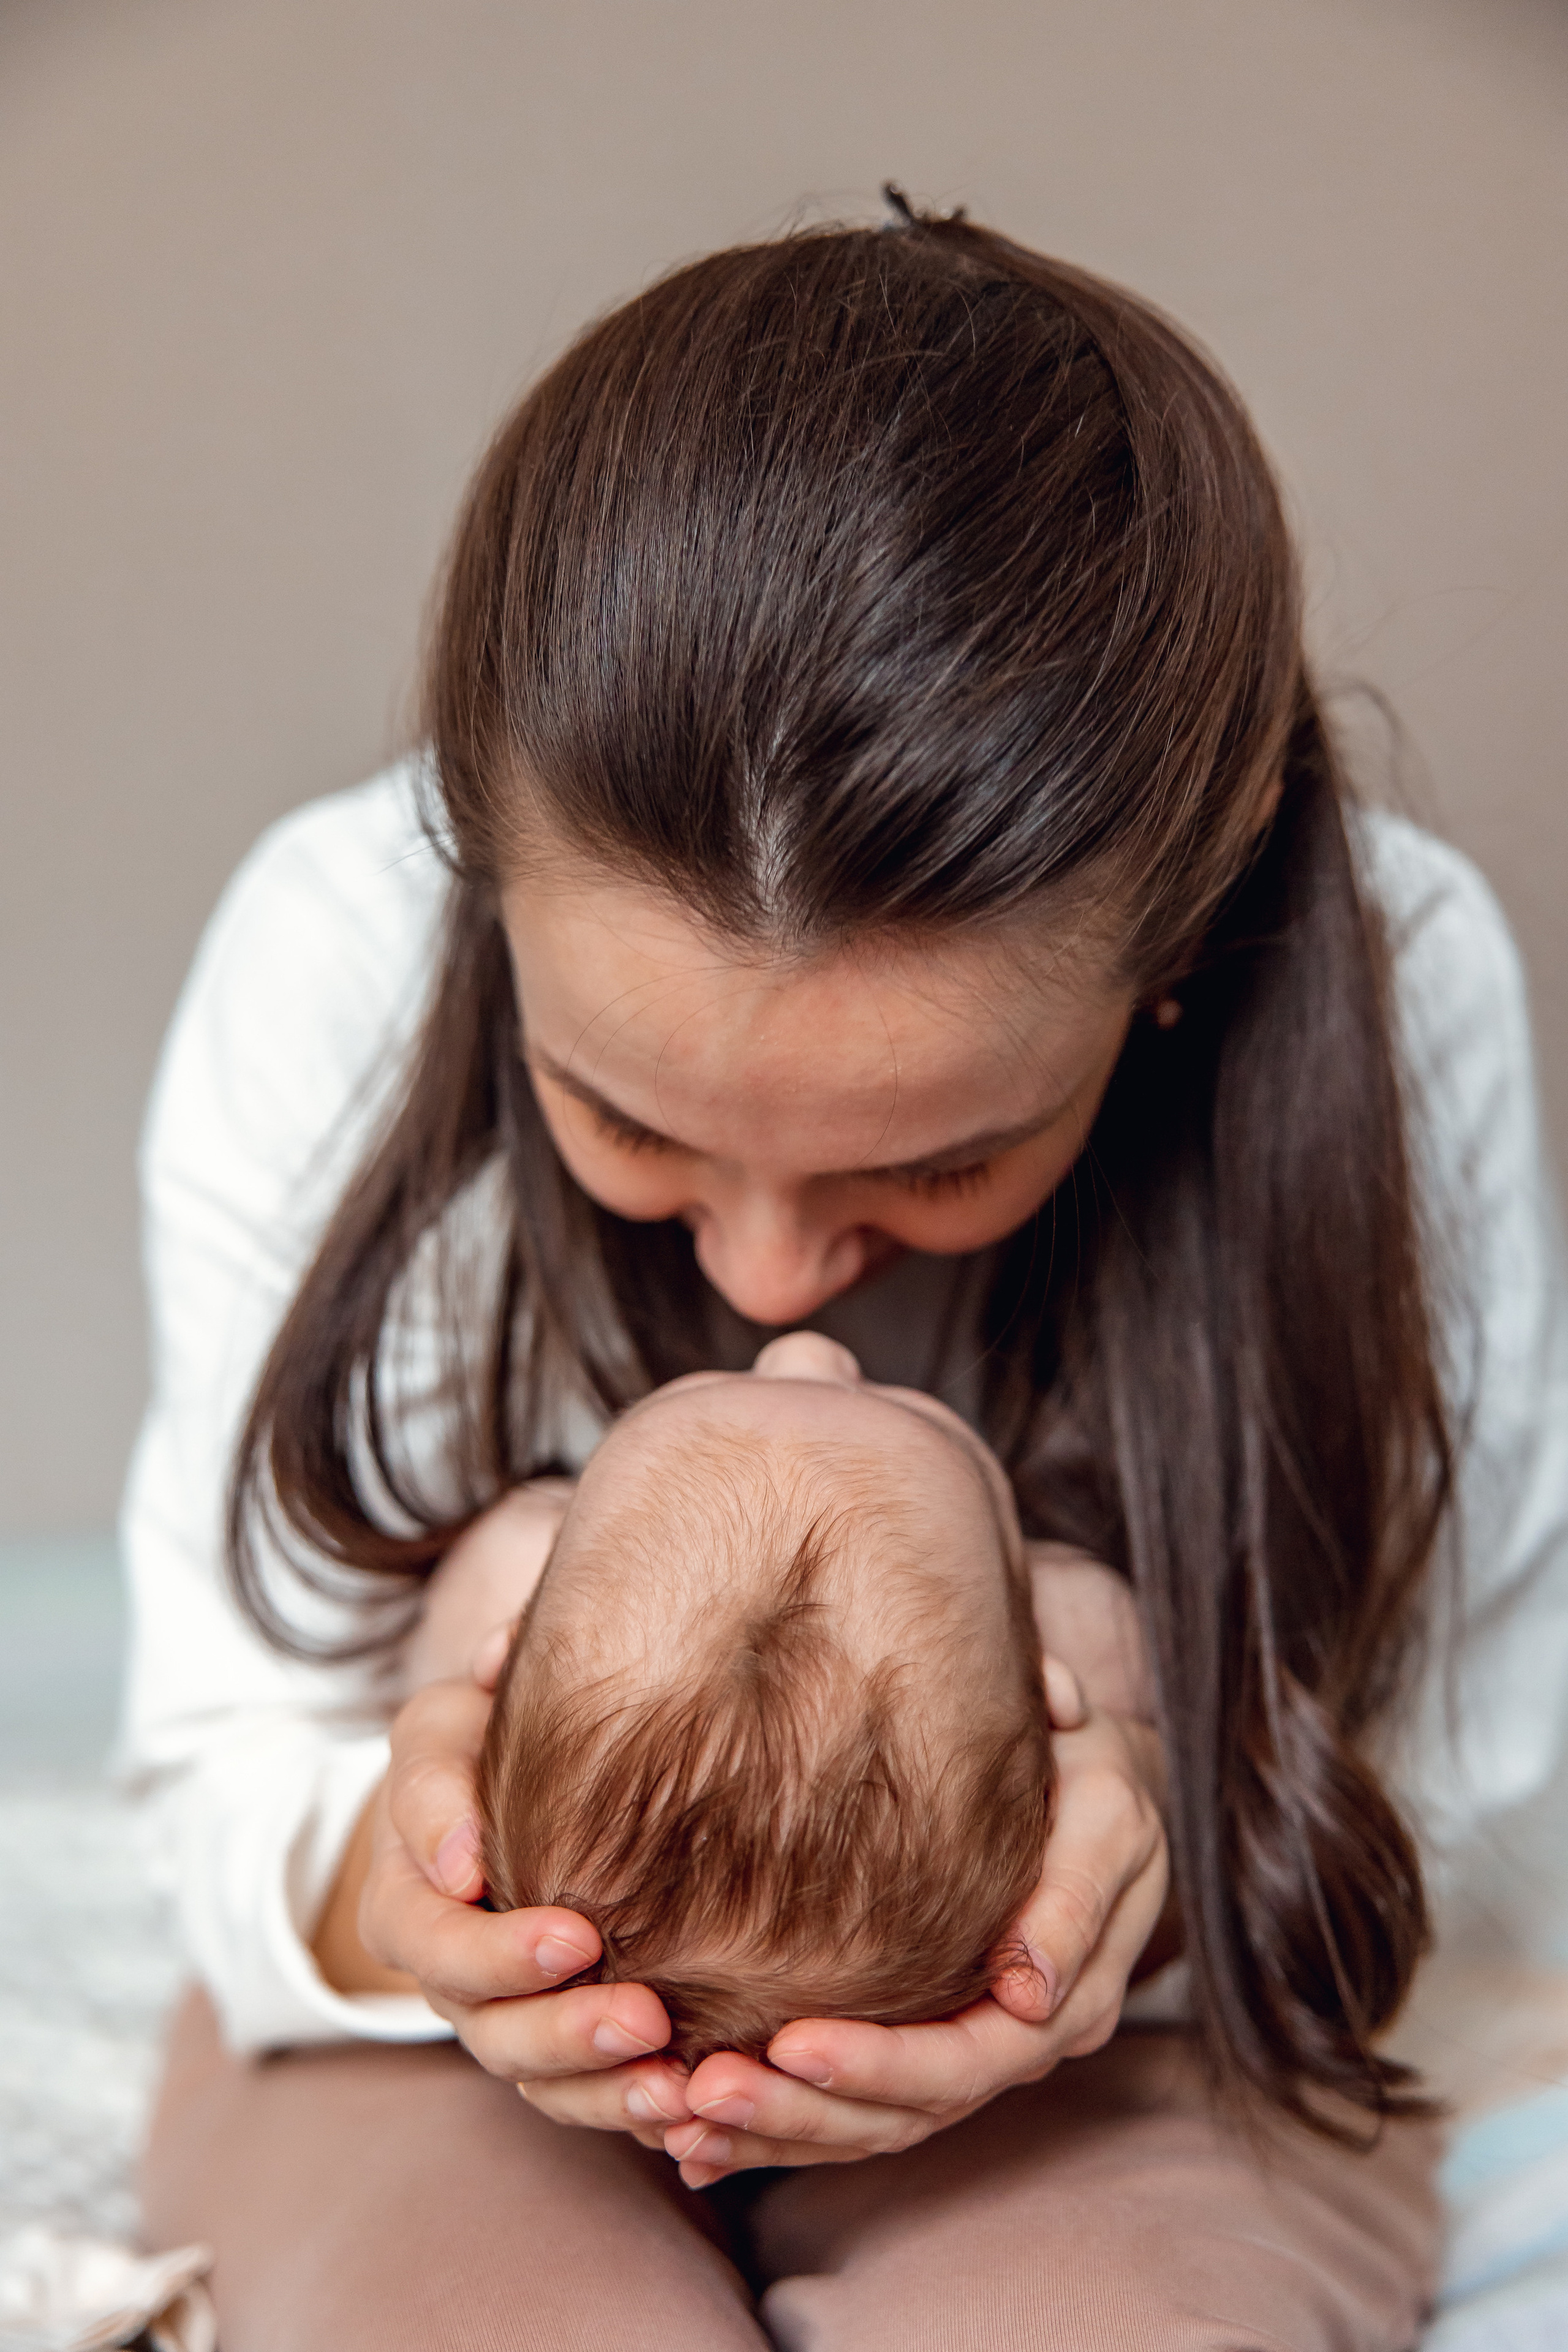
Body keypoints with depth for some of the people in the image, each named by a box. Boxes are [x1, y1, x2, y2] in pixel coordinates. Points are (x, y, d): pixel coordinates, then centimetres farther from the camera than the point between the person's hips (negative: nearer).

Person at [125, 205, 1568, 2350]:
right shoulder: (328, 962, -21)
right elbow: (234, 1747, -10)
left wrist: (1173, 1858, -33)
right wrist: (380, 1877, -34)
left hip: (1117, 2034, 1)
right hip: (463, 2021, 0)